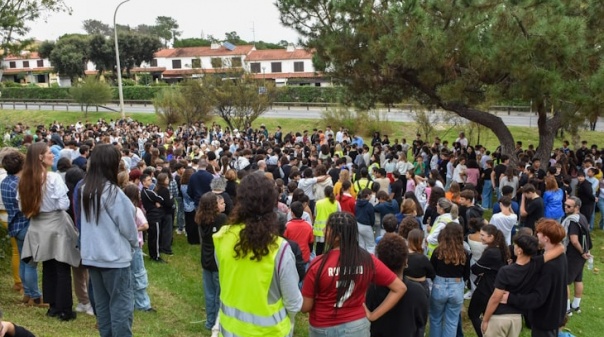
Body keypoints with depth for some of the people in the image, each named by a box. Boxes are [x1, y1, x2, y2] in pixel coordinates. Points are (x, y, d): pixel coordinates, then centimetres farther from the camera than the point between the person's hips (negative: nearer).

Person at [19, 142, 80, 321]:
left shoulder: (25, 179, 1)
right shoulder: (53, 177, -18)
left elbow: (23, 206, 8)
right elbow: (64, 204, -19)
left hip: (39, 228, 6)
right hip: (56, 226, -6)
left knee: (48, 268, 16)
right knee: (62, 270, 3)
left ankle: (53, 306, 25)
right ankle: (64, 310, 8)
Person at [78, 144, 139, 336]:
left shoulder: (84, 190, 2)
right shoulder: (113, 192, -18)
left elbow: (84, 222, 13)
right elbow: (128, 225, -9)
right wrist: (135, 243, 10)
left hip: (91, 256, 7)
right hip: (115, 256, -7)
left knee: (102, 303, 16)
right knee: (121, 304, 1)